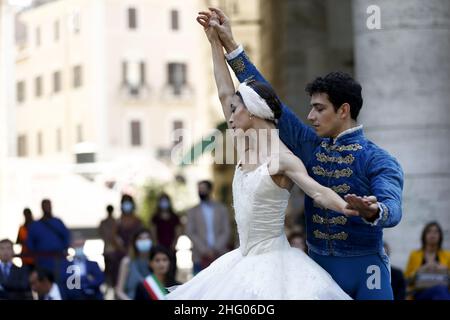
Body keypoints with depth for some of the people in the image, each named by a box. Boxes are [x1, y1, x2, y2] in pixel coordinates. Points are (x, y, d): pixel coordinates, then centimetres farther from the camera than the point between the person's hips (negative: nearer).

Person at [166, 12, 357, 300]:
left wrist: (349, 208, -47)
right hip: (245, 262, 8)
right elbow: (225, 93, 15)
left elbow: (317, 190, -26)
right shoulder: (246, 150, 10)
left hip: (273, 263, -8)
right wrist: (216, 42, 19)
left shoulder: (283, 159, -11)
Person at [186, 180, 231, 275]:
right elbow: (190, 233, 3)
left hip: (219, 256, 0)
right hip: (200, 258, 0)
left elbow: (226, 232, 6)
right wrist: (204, 250, -9)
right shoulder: (192, 211, 12)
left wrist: (215, 249, -8)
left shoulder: (222, 209, 13)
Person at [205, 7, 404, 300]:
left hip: (362, 268, -5)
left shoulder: (377, 160, -8)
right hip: (317, 265, 5)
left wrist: (373, 212, -48)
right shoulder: (310, 146, 8)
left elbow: (393, 209, -23)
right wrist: (230, 45, 12)